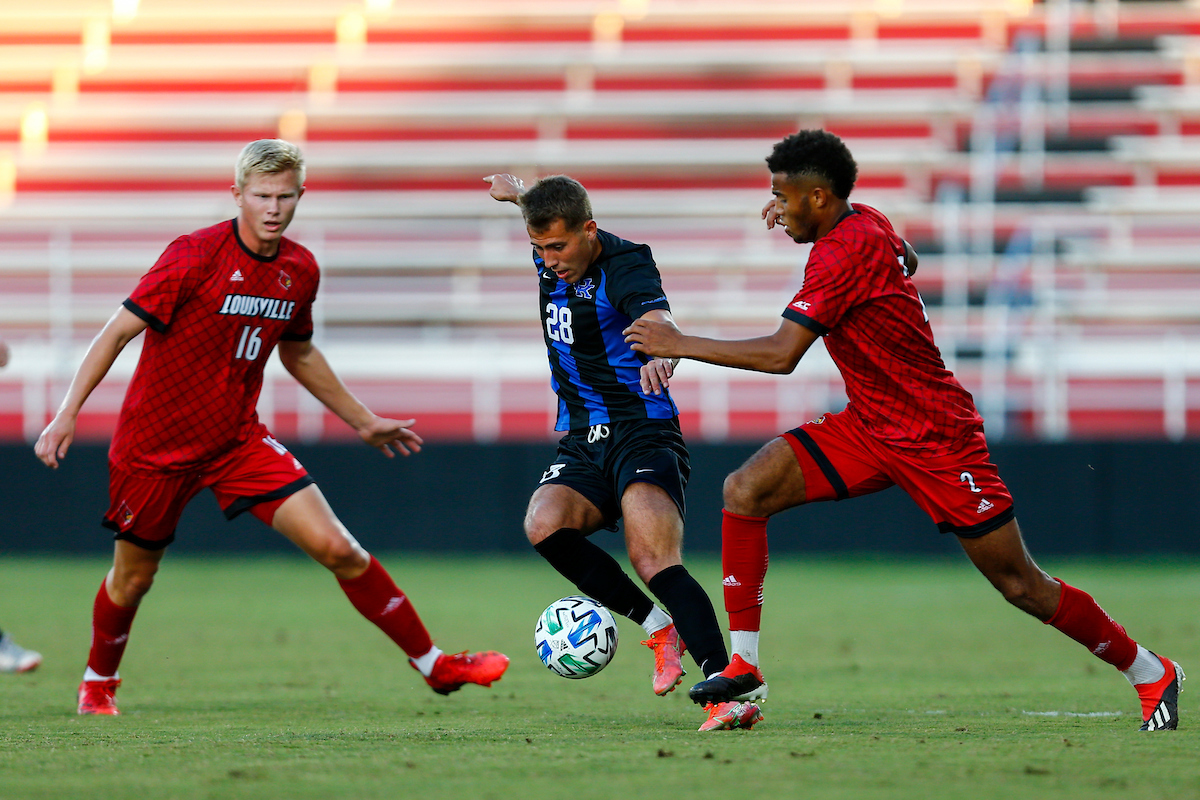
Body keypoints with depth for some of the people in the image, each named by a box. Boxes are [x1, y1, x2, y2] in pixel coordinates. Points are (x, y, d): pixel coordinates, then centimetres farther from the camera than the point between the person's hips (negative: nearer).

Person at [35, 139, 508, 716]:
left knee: (338, 549, -8)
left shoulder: (300, 270, 0)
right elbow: (119, 330, -15)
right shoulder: (195, 256, -18)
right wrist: (68, 414, -20)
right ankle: (99, 681, 40)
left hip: (238, 441, 4)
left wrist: (363, 420, 23)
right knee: (133, 578, 10)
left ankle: (435, 666, 0)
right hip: (155, 445, -4)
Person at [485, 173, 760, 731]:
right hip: (582, 445, 7)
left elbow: (658, 322, -37)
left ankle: (727, 690, -34)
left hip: (642, 430, -7)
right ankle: (658, 628, -10)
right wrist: (519, 194, 50)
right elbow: (551, 220, 34)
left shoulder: (625, 265, -15)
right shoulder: (550, 258, 7)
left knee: (655, 562, -27)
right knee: (543, 524, -25)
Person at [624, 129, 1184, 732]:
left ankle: (1151, 674, 16)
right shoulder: (868, 224, 3)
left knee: (1020, 585, -2)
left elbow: (780, 354, -29)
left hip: (937, 441, -9)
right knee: (745, 489, -10)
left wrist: (681, 345, -20)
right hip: (869, 429, 9)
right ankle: (744, 667, -7)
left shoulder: (842, 253, -24)